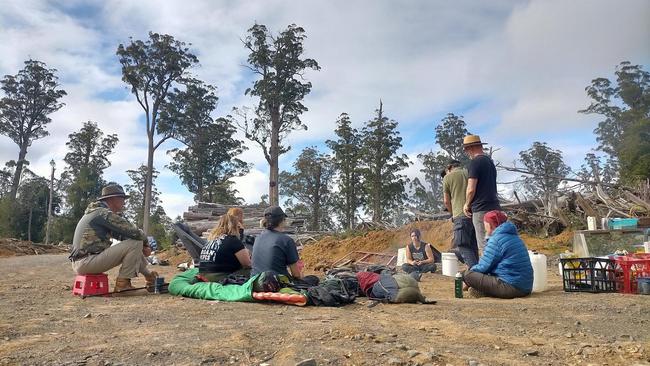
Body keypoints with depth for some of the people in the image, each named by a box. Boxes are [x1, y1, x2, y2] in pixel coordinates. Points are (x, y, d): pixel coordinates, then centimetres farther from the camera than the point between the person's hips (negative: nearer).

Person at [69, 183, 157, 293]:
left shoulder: (96, 212, 19)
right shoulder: (104, 213, -13)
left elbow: (121, 234, 17)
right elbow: (132, 231, -18)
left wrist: (143, 246, 5)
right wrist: (145, 241, 3)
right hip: (86, 262, -10)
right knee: (135, 243, -15)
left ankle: (149, 276, 26)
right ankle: (122, 283, -8)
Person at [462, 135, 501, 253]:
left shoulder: (475, 162, -11)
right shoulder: (490, 161, 16)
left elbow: (471, 189, -17)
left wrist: (467, 204, 1)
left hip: (481, 209, -9)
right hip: (494, 206, 9)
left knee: (484, 246, -5)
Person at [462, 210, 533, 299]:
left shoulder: (496, 239, -12)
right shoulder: (513, 236, 16)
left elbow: (484, 267, -8)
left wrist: (472, 269, 12)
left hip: (511, 288, -10)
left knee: (467, 274, -10)